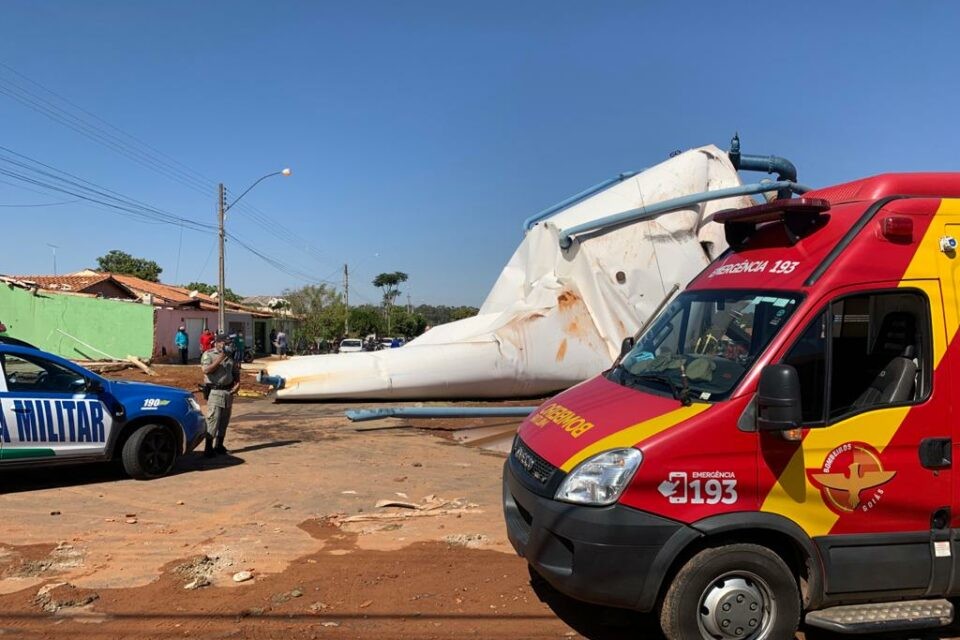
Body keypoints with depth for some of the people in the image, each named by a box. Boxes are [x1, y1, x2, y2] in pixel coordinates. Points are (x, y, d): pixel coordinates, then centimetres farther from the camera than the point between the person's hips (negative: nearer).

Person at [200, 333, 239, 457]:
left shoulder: (230, 356, 15)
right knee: (213, 419, -10)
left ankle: (219, 445, 20)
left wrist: (237, 383, 2)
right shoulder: (208, 355, -2)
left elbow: (235, 372, 20)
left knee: (224, 420, 10)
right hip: (215, 392, -6)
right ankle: (208, 448, -7)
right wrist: (219, 359, -19)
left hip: (228, 391, 6)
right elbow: (206, 370, -17)